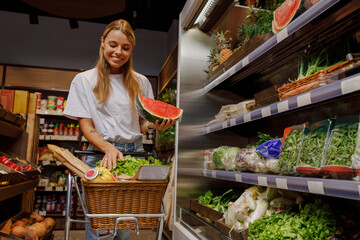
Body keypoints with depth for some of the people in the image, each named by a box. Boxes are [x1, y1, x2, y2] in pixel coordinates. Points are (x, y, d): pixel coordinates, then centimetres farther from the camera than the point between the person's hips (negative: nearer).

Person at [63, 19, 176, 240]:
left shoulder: (140, 82, 9)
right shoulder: (84, 80, 2)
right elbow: (87, 127, -4)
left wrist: (154, 125, -8)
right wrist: (108, 148, -22)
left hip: (135, 153, 2)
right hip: (100, 153, -2)